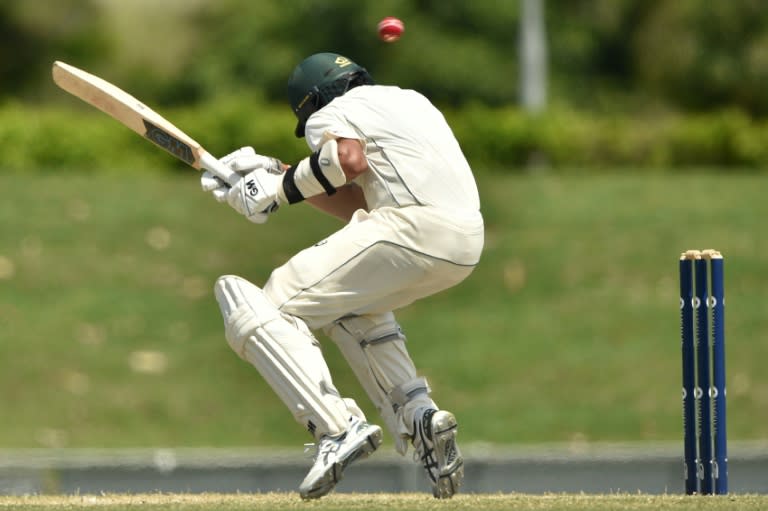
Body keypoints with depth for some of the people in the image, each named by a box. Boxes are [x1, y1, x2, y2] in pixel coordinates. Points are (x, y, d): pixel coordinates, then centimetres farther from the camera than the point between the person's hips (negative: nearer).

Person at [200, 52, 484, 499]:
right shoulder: (407, 99, 32)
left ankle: (336, 428, -21)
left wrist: (282, 189, 2)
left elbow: (348, 159, -13)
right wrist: (281, 174, 30)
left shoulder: (331, 114, 10)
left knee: (261, 312, -3)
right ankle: (419, 415, 14)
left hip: (413, 228, -8)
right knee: (352, 303, 35)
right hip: (468, 244, 8)